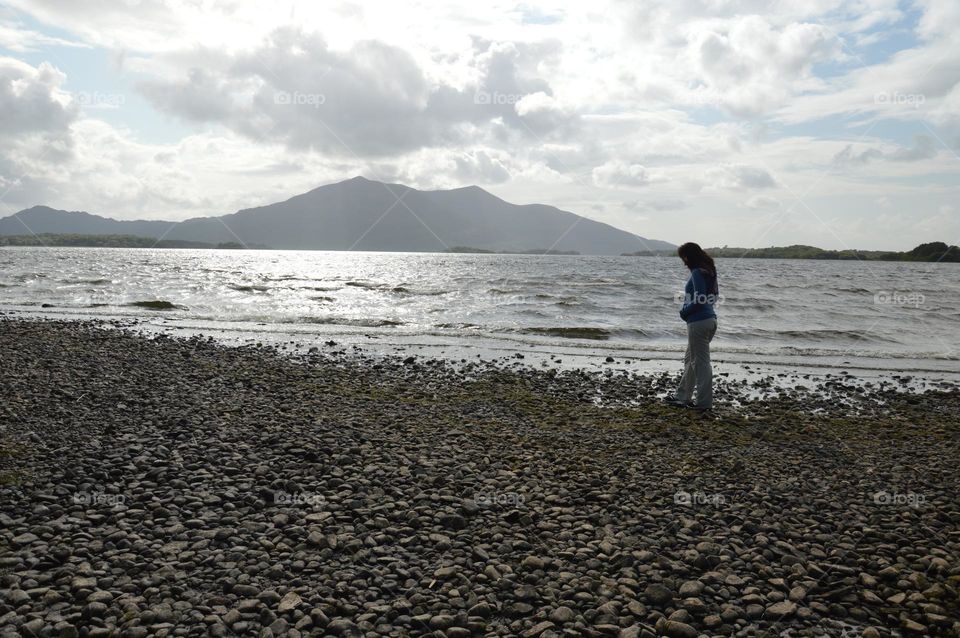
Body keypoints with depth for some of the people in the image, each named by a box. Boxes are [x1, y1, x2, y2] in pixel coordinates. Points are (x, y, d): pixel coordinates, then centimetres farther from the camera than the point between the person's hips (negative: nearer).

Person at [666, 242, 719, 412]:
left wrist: (684, 312, -7)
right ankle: (683, 396, 26)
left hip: (698, 322, -10)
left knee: (701, 362, -3)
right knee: (690, 359, 18)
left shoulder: (697, 273, -16)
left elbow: (699, 300, -22)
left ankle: (704, 402, 4)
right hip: (710, 319, 10)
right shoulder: (709, 271, 12)